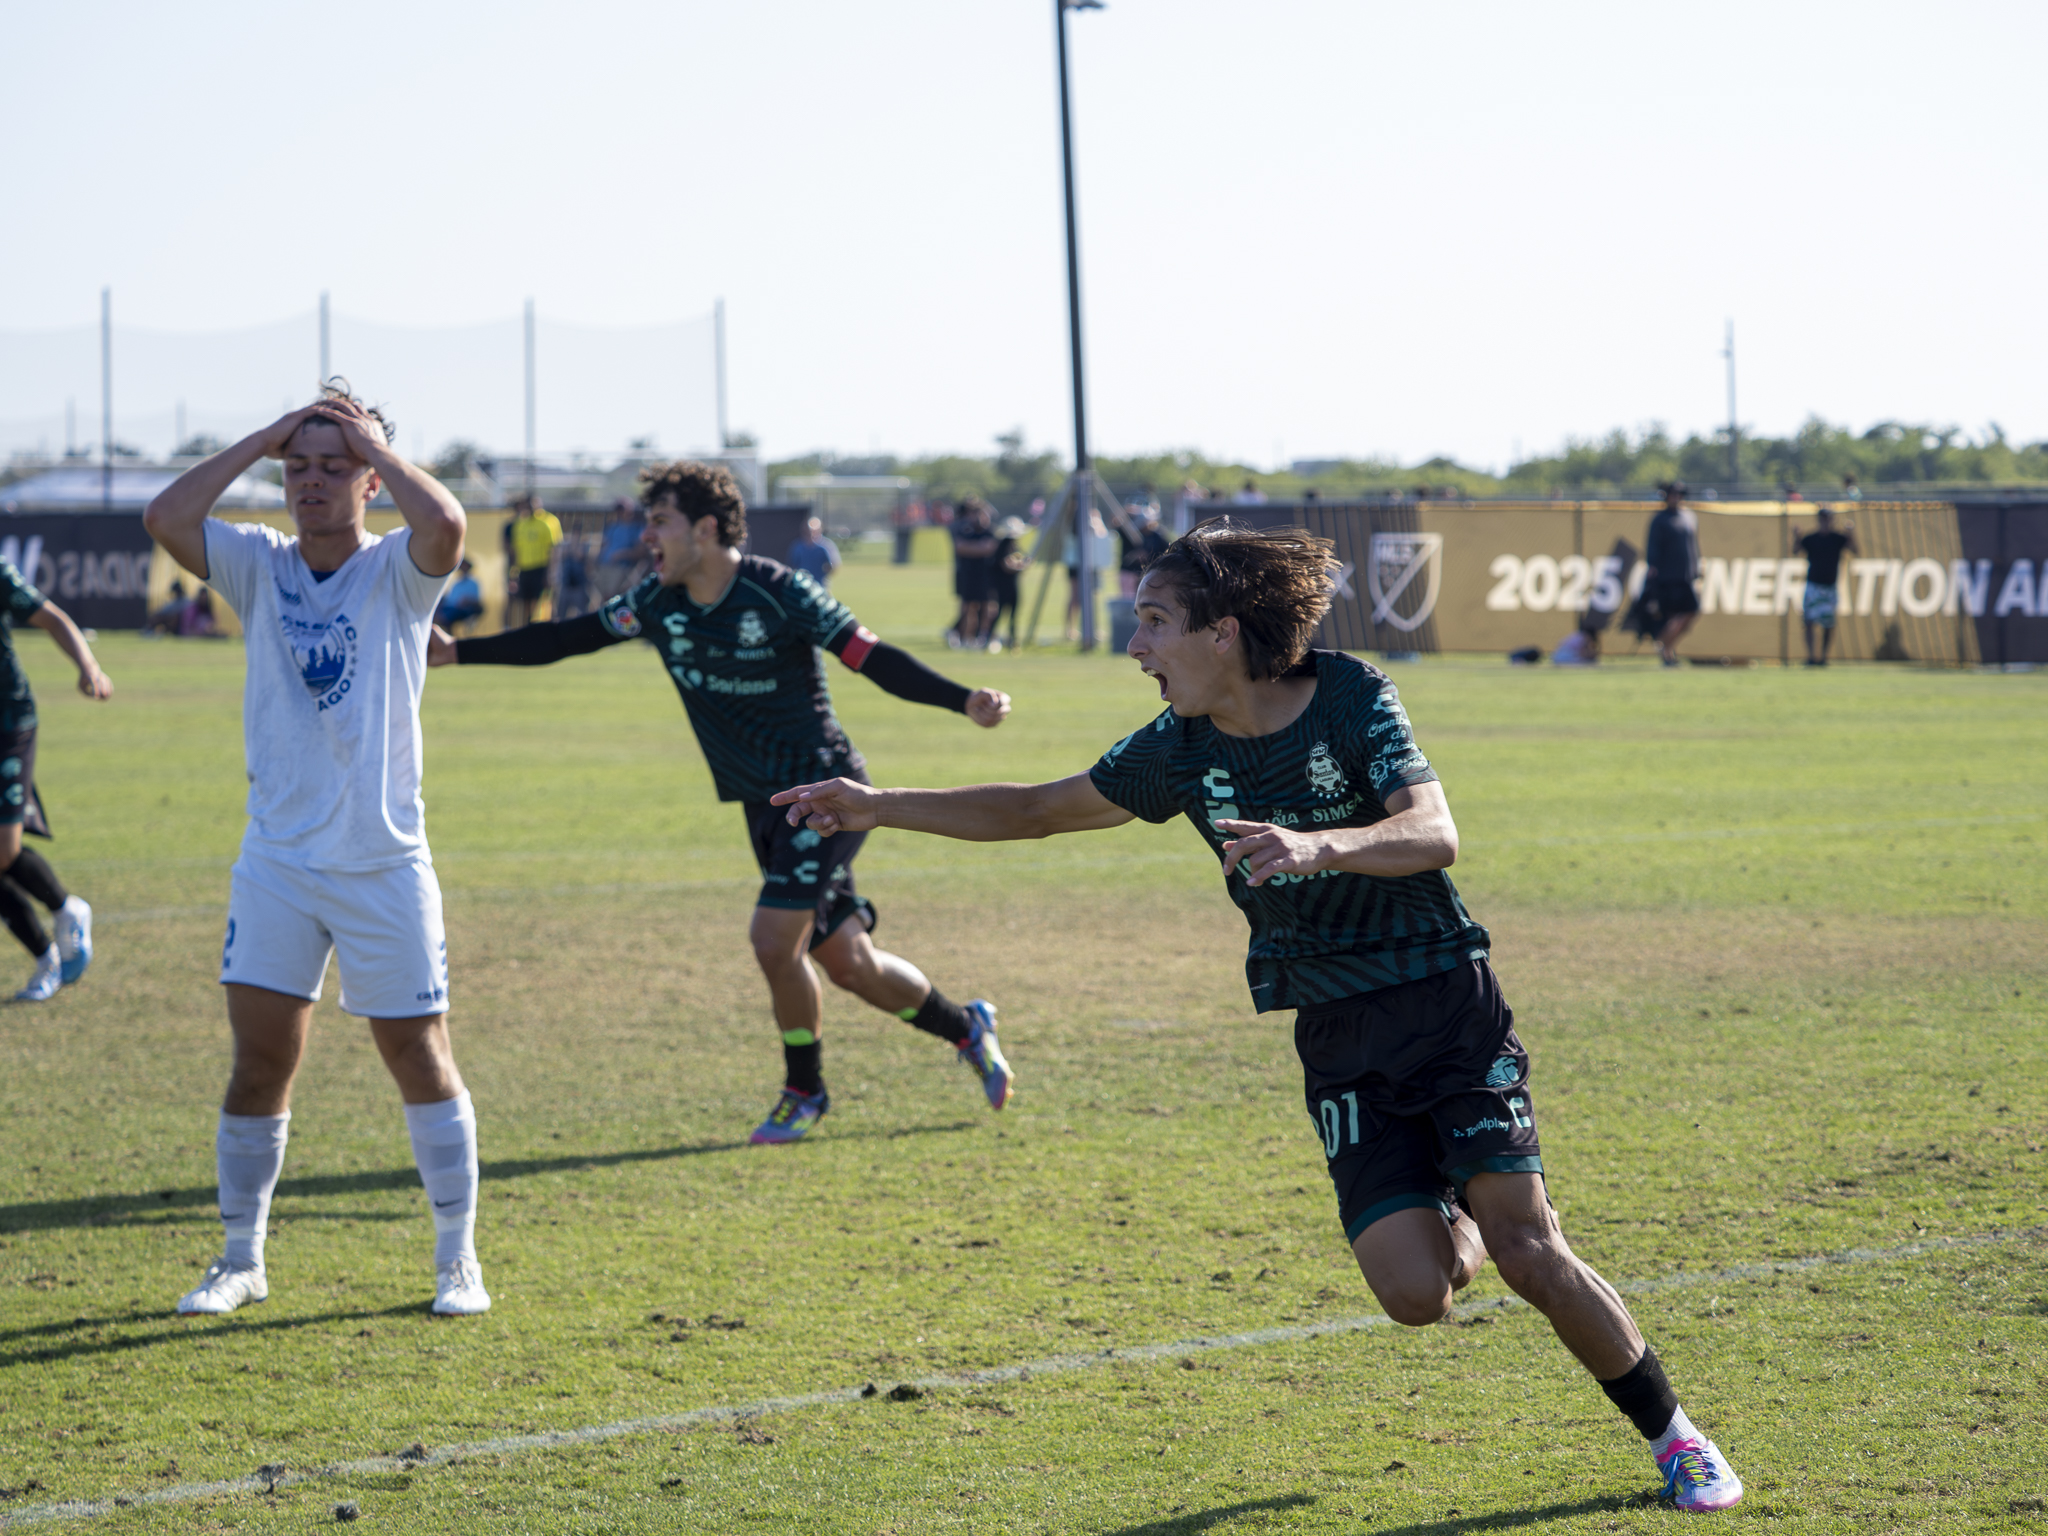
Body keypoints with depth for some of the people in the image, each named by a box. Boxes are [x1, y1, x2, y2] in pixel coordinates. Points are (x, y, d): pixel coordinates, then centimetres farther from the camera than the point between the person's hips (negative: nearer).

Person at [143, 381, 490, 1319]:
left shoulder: (398, 572, -5)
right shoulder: (259, 565, 3)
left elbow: (445, 524, -28)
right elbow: (165, 519, -13)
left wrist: (374, 444, -14)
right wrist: (261, 440, -9)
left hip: (385, 864, -2)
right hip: (277, 862, 2)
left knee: (420, 1060, 4)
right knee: (260, 1064, 2)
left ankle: (458, 1260, 15)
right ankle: (241, 1260, 14)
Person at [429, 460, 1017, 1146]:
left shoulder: (779, 593, -18)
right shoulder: (658, 602, 0)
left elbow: (874, 658, -19)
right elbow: (567, 638, 6)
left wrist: (964, 701, -31)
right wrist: (457, 652, 1)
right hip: (764, 804, 7)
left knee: (774, 940, -15)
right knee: (846, 962, 9)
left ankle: (804, 1090, 8)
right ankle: (966, 1027, 32)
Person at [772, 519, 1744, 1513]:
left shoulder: (1353, 699, -13)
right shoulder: (1179, 751, 0)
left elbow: (1433, 835, -27)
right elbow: (1038, 811, 13)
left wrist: (1322, 846, -45)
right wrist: (880, 808, 9)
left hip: (1449, 1007, -3)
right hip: (1338, 1041, 3)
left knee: (1528, 1252, -16)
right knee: (1414, 1292, -14)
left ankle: (1673, 1436, 4)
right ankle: (1450, 1227, 24)